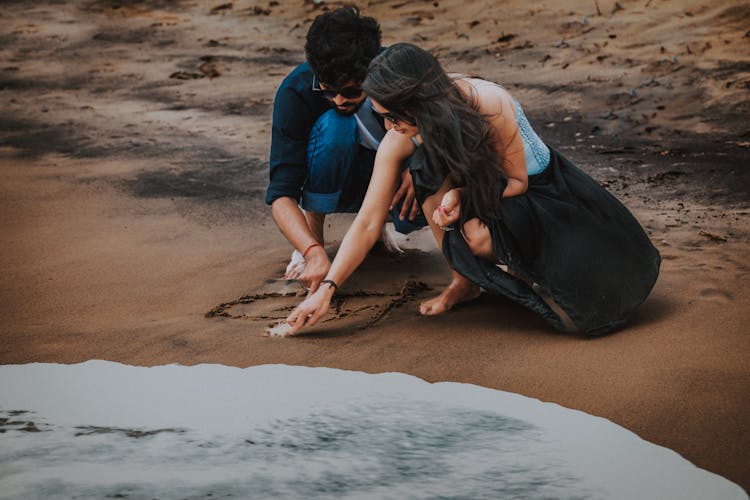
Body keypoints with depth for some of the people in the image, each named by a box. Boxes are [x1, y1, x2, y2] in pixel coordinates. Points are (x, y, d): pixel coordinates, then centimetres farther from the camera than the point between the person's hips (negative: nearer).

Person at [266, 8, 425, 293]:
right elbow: (281, 194, -33)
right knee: (335, 126, -36)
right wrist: (314, 253, -49)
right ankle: (314, 233, -15)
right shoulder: (295, 92, -29)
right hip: (326, 188, -2)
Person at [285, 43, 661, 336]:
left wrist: (464, 195, -34)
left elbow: (517, 182, -18)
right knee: (431, 173, -30)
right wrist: (326, 289, -22)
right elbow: (367, 223, -17)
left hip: (540, 189, -4)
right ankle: (464, 281, -10)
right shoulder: (398, 141, -19)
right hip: (480, 191, 4)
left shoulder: (489, 104, -32)